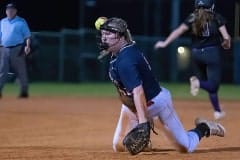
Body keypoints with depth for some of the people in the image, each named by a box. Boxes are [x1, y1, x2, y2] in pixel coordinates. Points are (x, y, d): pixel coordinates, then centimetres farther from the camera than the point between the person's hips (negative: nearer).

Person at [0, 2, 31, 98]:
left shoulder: (21, 22, 2)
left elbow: (27, 35, -2)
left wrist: (27, 46, -18)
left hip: (17, 49, -4)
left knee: (21, 71, -1)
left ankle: (24, 91, 6)